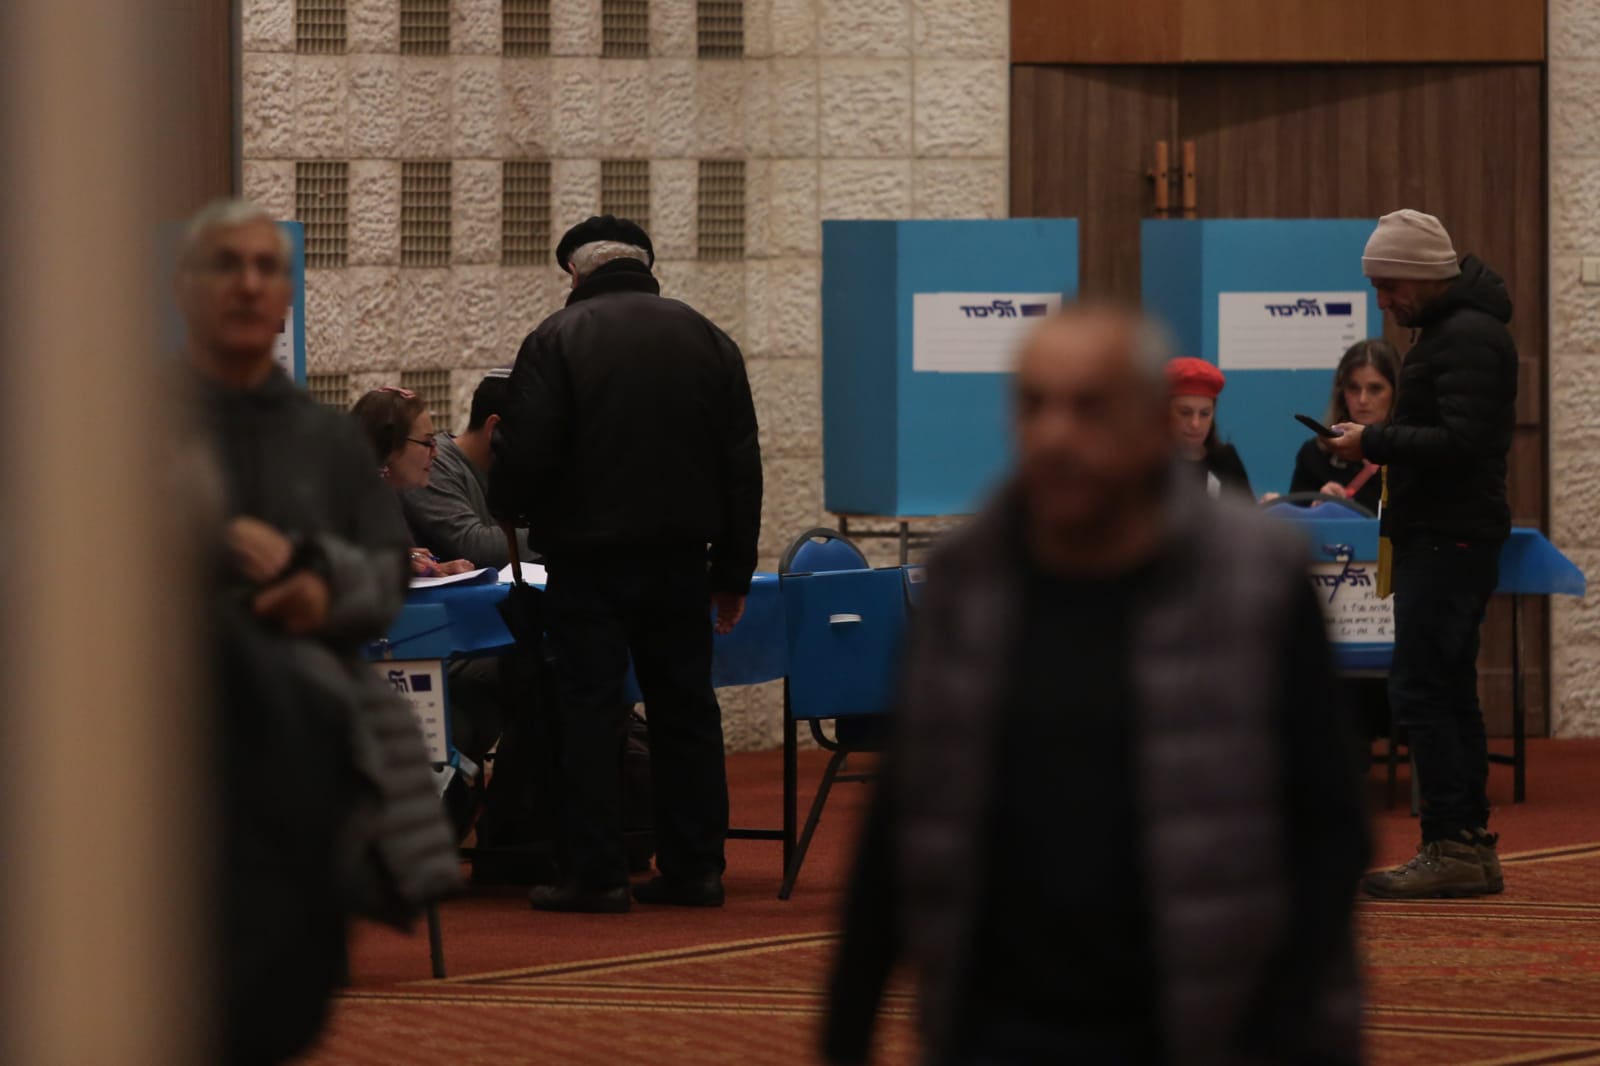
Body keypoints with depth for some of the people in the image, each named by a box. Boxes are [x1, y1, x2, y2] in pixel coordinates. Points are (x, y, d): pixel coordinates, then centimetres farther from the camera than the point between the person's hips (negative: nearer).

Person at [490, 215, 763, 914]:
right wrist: (733, 572, 15)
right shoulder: (706, 339, 7)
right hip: (680, 560, 4)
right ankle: (694, 868, 10)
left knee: (590, 712, -1)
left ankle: (597, 874, -4)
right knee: (686, 711, 10)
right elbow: (742, 464, 10)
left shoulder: (556, 340, -7)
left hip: (588, 558, -4)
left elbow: (525, 454, -12)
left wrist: (509, 510, 10)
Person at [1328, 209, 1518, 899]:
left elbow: (1462, 441, -23)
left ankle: (1451, 847, -13)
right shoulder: (1448, 330, 19)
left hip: (1450, 541, -11)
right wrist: (1381, 446, 11)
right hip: (1441, 538, 11)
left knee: (1418, 692, -12)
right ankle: (1471, 848, 13)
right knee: (1450, 691, 11)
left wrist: (1376, 443, -16)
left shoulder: (1468, 338, -14)